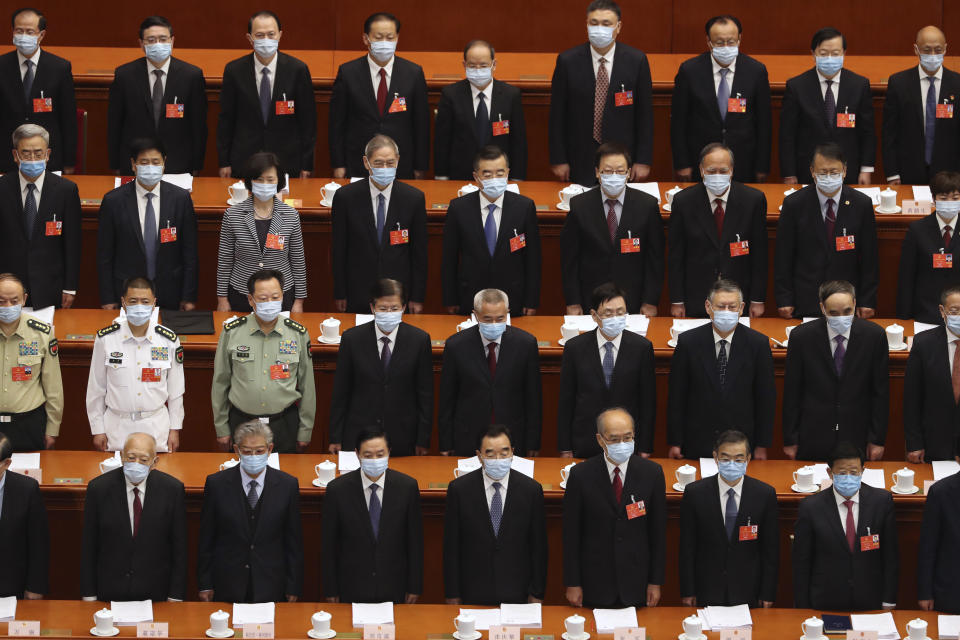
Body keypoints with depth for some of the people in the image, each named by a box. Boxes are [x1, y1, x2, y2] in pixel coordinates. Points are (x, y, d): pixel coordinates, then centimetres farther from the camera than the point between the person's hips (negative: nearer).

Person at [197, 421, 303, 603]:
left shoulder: (287, 485, -3)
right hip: (227, 587, 0)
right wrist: (205, 585, 0)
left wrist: (293, 587, 1)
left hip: (271, 587, 0)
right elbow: (206, 539, 0)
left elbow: (294, 540, 1)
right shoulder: (216, 484, -5)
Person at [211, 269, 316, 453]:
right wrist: (221, 428, 6)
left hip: (284, 424, 0)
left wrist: (305, 431, 6)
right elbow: (220, 383, 5)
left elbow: (307, 386, 5)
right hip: (242, 422, 0)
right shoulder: (231, 332, -3)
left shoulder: (298, 334, -1)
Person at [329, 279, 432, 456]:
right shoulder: (352, 338, -3)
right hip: (358, 434, 0)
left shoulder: (419, 340, -3)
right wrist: (335, 439, 2)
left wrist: (423, 441, 0)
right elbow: (340, 392, 2)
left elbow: (425, 394, 1)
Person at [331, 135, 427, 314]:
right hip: (358, 297, 0)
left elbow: (419, 252, 1)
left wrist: (417, 298, 1)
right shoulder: (345, 196, -5)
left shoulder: (414, 197, -3)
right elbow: (338, 250, 0)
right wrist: (339, 294, 0)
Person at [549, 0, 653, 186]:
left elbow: (645, 114, 1)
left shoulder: (636, 61, -2)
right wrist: (558, 160, -2)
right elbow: (557, 115, 1)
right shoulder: (567, 61, -3)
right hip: (581, 161, 0)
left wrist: (643, 161, -2)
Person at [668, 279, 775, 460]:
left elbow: (766, 397, 1)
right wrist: (674, 443, -2)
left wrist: (762, 446, 0)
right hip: (697, 445, 0)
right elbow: (676, 396, 0)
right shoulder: (688, 342, -5)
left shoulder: (758, 343, -4)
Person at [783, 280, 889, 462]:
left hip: (856, 438, 0)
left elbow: (881, 391, 0)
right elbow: (791, 391, -1)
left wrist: (877, 440, 1)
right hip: (813, 439, 0)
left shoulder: (874, 335, -6)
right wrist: (790, 440, 0)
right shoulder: (801, 336, -7)